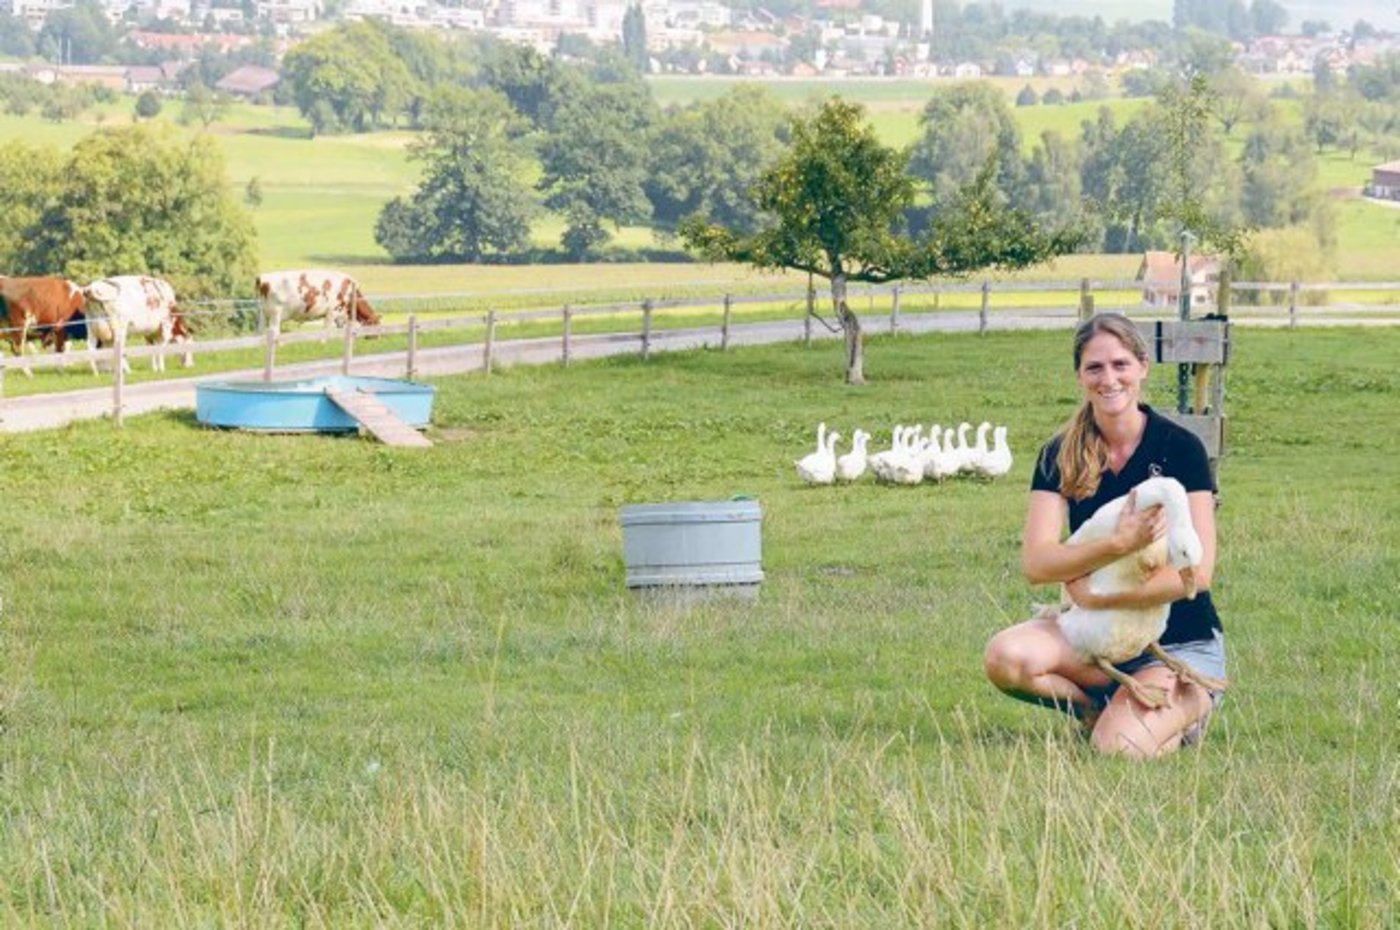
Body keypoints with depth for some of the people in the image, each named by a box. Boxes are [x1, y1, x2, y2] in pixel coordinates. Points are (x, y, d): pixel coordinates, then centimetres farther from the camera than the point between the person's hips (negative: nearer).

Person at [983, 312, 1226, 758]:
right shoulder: (1061, 456, 0)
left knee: (1119, 746, -28)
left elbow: (1197, 571, -16)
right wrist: (1118, 544, -29)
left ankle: (1188, 708, 6)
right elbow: (1035, 563, -14)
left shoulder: (1180, 448, -9)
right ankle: (1100, 708, 2)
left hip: (1181, 642, -3)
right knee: (1006, 657, -26)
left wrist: (1099, 596, -23)